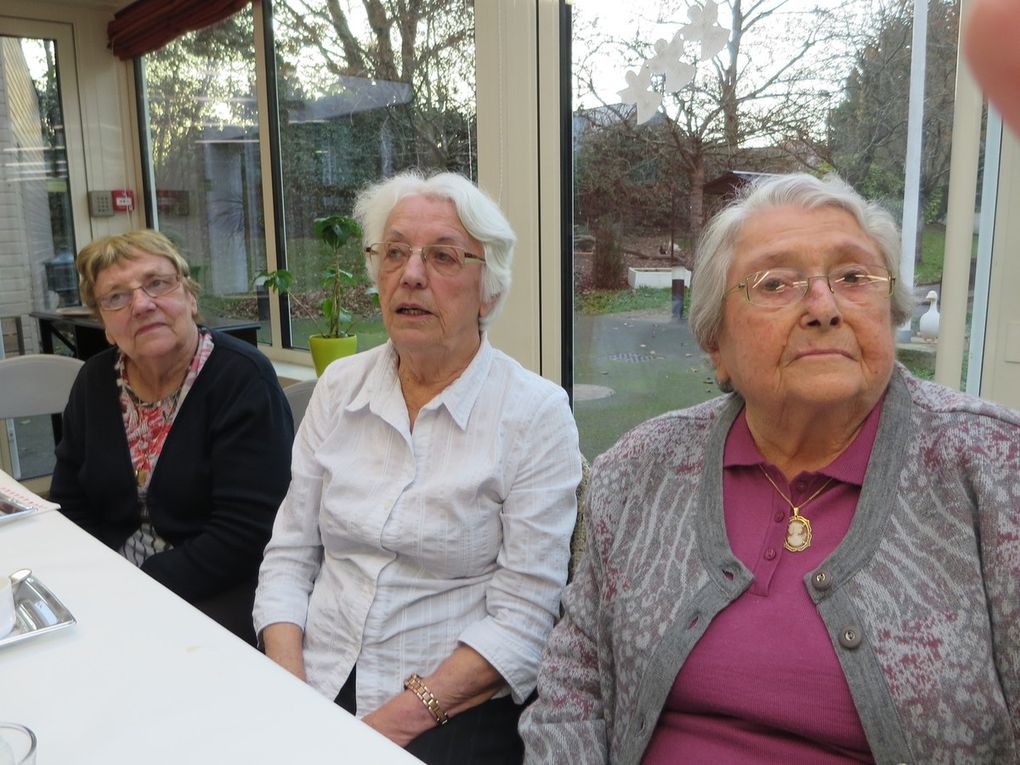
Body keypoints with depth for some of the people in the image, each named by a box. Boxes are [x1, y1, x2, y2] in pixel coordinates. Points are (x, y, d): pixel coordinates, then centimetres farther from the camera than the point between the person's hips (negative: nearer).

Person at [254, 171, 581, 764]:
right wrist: (288, 688, -6)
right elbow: (290, 554, 6)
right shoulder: (340, 387, 6)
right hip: (315, 686, 4)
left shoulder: (537, 413, -8)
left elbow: (521, 620, -10)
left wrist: (406, 714, -17)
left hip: (453, 709, -3)